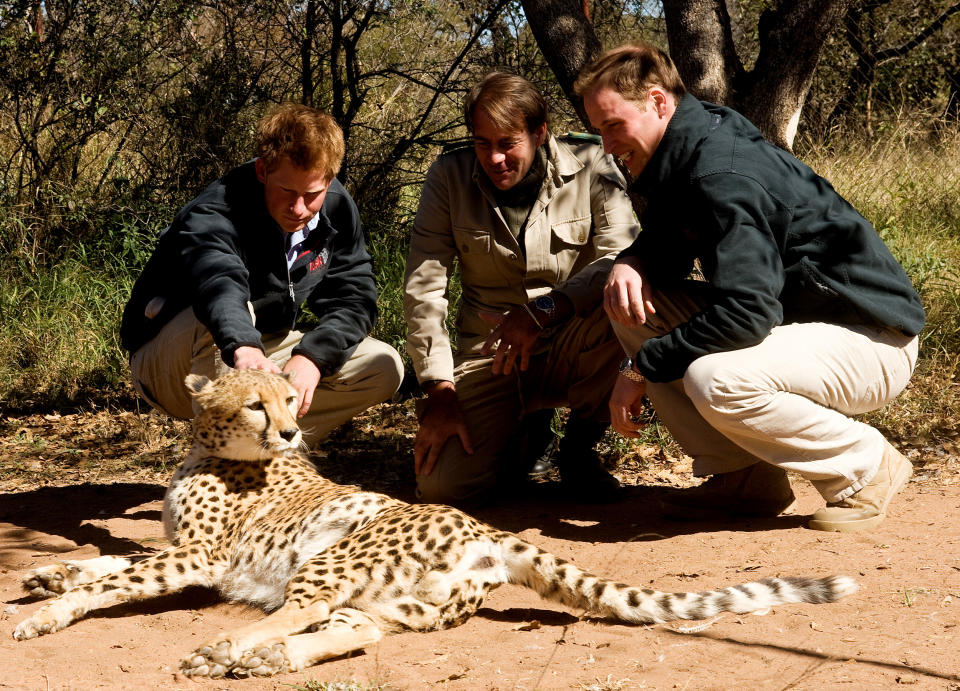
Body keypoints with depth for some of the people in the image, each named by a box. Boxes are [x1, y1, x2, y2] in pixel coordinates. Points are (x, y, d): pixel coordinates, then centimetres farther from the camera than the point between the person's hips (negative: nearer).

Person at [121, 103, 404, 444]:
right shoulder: (216, 213, -29)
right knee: (233, 313, -39)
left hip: (262, 348, 7)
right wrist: (244, 349, -72)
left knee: (383, 368, -10)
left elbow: (354, 299, -9)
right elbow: (218, 281, -51)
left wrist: (311, 356, -29)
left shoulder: (337, 208, -7)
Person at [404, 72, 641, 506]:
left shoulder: (589, 165, -6)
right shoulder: (449, 177, -2)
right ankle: (524, 433, 15)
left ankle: (579, 446, -8)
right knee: (442, 486, -22)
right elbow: (423, 287, -6)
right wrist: (439, 390, -15)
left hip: (573, 351, -1)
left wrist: (545, 308, -33)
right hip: (489, 355, 1)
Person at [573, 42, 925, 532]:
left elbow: (746, 312, -33)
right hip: (795, 319, 10)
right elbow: (665, 253, 15)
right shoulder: (683, 159, 4)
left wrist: (643, 367, -23)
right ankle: (744, 476, 3)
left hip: (872, 340, -10)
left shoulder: (723, 176, -25)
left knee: (714, 379, -35)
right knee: (634, 306, 0)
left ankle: (866, 465, -9)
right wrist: (629, 264, -10)